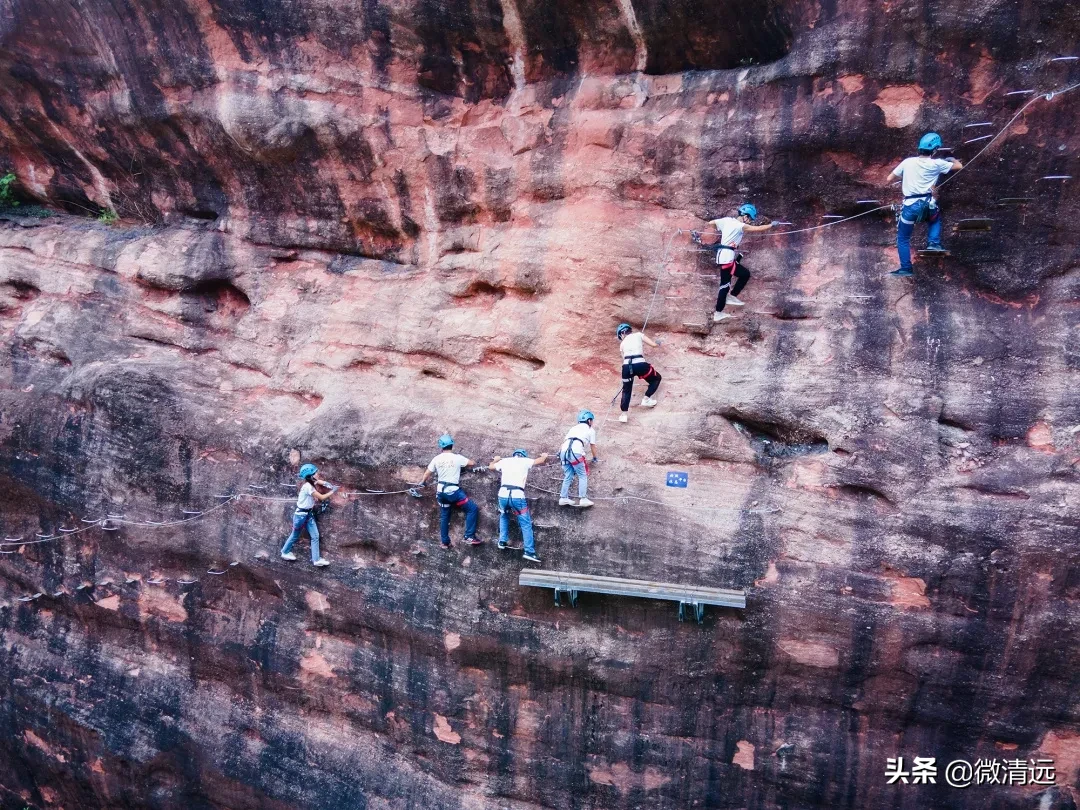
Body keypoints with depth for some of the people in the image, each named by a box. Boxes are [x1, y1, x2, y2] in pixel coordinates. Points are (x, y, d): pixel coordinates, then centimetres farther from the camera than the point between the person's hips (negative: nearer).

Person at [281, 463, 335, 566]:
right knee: (295, 536, 13)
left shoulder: (311, 484, 2)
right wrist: (332, 492, -12)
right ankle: (285, 552, 34)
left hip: (309, 514, 8)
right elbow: (322, 497, -22)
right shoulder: (308, 486, -26)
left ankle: (316, 559, 6)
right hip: (301, 514, -8)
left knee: (315, 536, 3)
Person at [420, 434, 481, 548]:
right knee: (472, 509, -1)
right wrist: (462, 459, 20)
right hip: (453, 490, -6)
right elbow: (473, 463, -2)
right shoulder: (457, 457, -10)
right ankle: (469, 536, -9)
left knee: (444, 516, 18)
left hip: (441, 491, 6)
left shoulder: (436, 459, 2)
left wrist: (423, 482, 33)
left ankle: (445, 542, 21)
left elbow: (427, 473, 12)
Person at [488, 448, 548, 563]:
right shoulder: (525, 461, 10)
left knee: (503, 516, 32)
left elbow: (490, 466, 34)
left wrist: (496, 459, 55)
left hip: (503, 494, 4)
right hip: (517, 496, -3)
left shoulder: (504, 461, 18)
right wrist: (544, 455, 40)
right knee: (526, 524, 3)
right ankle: (529, 552, -3)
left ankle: (503, 541, 26)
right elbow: (541, 460, 17)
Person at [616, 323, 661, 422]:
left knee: (626, 390, 22)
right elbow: (654, 344, 9)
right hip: (640, 364, -3)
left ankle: (623, 414, 15)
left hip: (626, 366, 3)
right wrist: (658, 343, 32)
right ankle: (646, 399, 17)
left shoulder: (622, 343, 25)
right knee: (656, 379, 24)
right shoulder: (639, 335, 16)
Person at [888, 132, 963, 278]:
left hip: (910, 206, -1)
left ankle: (906, 268, 8)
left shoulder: (908, 162, 1)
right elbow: (959, 166, 14)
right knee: (936, 219, 35)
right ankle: (933, 242, 14)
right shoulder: (937, 163, 0)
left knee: (903, 238, 13)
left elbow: (889, 179, 5)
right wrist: (952, 159, 35)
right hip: (928, 204, 1)